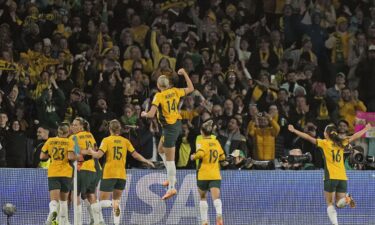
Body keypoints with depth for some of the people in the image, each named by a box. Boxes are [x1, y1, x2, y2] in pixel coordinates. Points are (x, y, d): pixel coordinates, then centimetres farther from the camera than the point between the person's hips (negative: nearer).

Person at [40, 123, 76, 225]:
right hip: (66, 173, 0)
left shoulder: (50, 141, 5)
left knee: (54, 199, -10)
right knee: (63, 199, 18)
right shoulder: (69, 142, -2)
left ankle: (53, 211, -42)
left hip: (52, 174, 0)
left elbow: (42, 156, 7)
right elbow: (71, 157, -15)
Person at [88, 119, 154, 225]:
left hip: (109, 175, -3)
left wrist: (91, 151, 6)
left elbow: (98, 155, -14)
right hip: (122, 175, 3)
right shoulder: (125, 141, 6)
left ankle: (115, 204, -32)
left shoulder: (107, 140, -4)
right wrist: (147, 161, 19)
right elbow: (135, 154, 5)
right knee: (116, 200, 14)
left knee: (103, 202, 0)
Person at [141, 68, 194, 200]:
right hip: (177, 124, 8)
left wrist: (144, 114, 1)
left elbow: (151, 114, -21)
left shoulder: (159, 96, -15)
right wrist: (184, 74, 24)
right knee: (161, 149, 25)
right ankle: (171, 178, 22)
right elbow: (191, 88, 17)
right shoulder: (175, 91, 2)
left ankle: (172, 188, -3)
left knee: (169, 159, -4)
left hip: (169, 127, -8)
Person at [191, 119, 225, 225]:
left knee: (202, 197, 17)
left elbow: (200, 153, -23)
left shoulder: (201, 142, -5)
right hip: (215, 175, 3)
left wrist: (194, 156, -4)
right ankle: (219, 214, -41)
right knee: (216, 197, -13)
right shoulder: (216, 142, 10)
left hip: (203, 174, -3)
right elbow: (222, 157, 19)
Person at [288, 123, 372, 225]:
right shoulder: (341, 143, 10)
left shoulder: (325, 143, 0)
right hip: (343, 178, 4)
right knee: (340, 204, 9)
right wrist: (366, 129, 37)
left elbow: (308, 137, -4)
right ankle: (347, 198, -22)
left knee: (330, 204, 4)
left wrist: (294, 131, 0)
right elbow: (354, 137, 22)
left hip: (331, 177, -4)